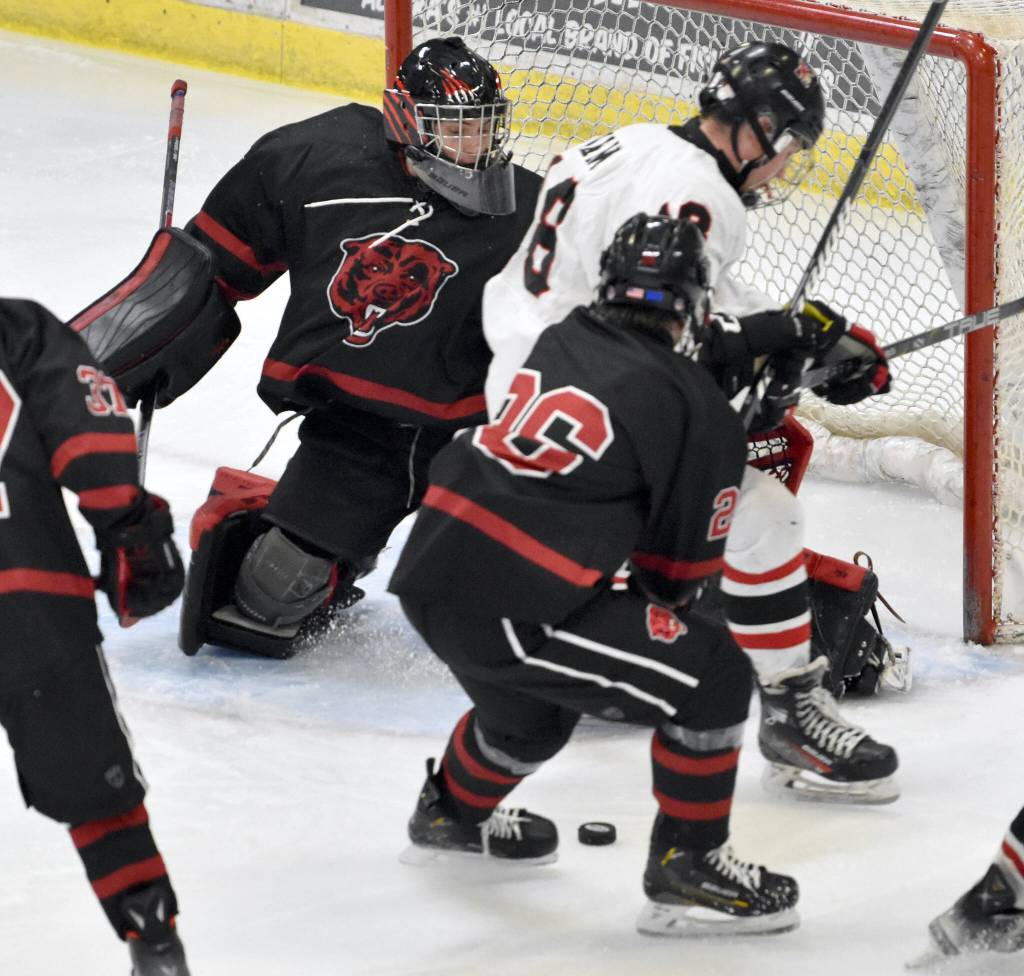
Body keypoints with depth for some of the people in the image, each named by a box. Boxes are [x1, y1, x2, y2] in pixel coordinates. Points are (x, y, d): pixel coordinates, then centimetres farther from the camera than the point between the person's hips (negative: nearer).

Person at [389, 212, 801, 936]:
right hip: (506, 610, -8)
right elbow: (680, 565, 2)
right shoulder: (698, 414, -7)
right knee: (712, 678, -1)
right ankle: (687, 870, 6)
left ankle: (453, 814, 63)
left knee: (533, 709, 36)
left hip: (429, 572, 8)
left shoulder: (564, 340, 12)